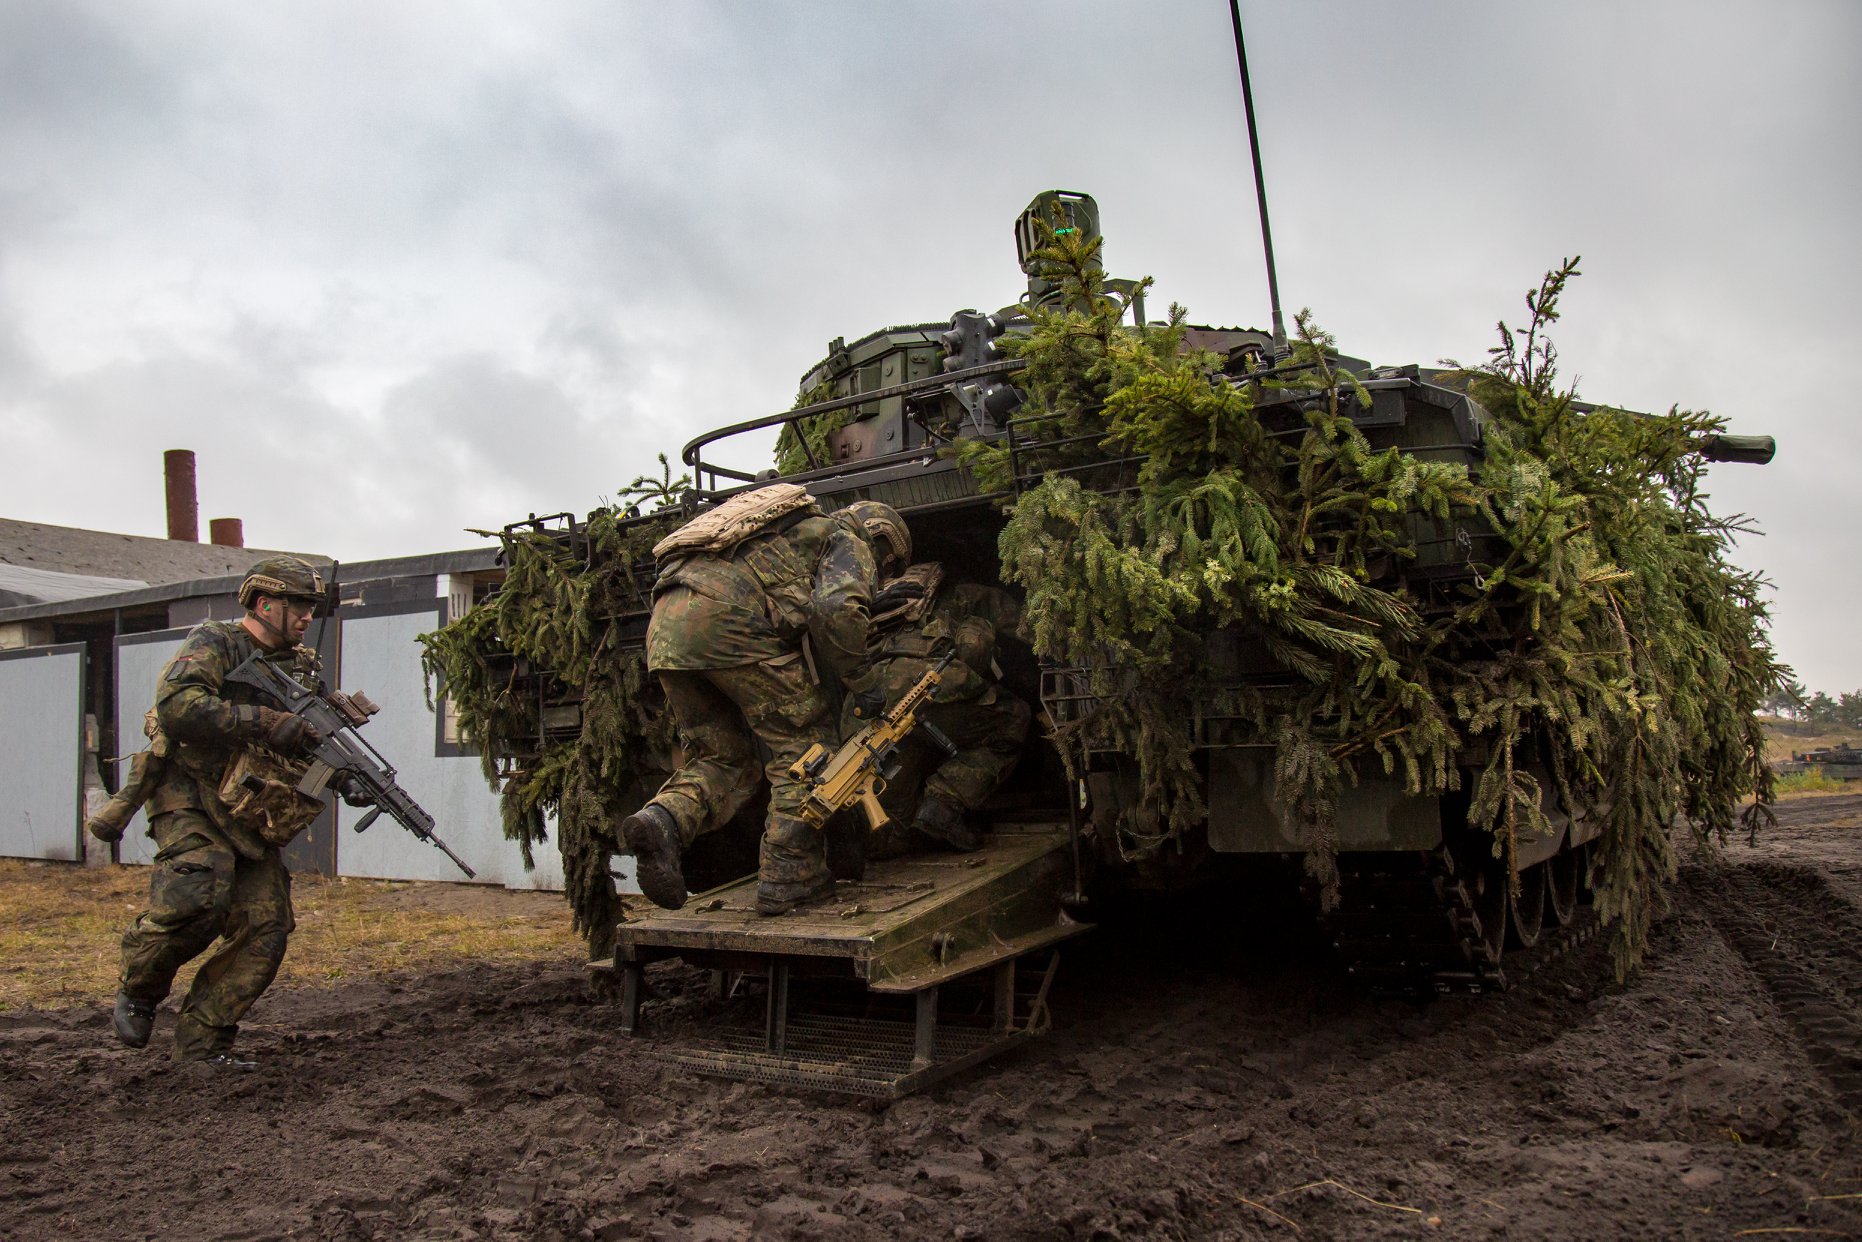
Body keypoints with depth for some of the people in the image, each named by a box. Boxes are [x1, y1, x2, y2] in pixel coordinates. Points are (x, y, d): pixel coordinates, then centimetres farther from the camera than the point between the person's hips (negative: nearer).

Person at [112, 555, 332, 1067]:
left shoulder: (301, 667, 13)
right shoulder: (214, 643, -7)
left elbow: (315, 745, 16)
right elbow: (178, 708, -25)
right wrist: (267, 723, -30)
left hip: (249, 816, 7)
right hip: (190, 800, -6)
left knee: (267, 930, -4)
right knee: (197, 894, -29)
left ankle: (202, 1039, 9)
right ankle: (138, 990, -1)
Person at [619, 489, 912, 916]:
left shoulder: (795, 529, 40)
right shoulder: (849, 543, 14)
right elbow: (838, 610, -8)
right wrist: (863, 683, 2)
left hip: (664, 631, 8)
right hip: (727, 621, -8)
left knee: (724, 757, 17)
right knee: (802, 742, 6)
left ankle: (662, 820, -10)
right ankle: (787, 877, 5)